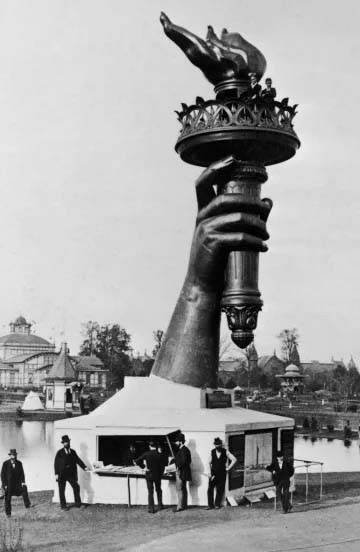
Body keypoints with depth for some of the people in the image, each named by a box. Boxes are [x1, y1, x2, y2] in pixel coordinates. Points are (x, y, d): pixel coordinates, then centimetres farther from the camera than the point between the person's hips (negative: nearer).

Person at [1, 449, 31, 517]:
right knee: (7, 498, 0)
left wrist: (22, 482, -12)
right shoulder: (5, 464, -8)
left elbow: (22, 473, 1)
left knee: (24, 488, -24)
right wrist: (5, 484, -12)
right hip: (8, 483, -1)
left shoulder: (19, 463, -1)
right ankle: (8, 513, 13)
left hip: (17, 482, 2)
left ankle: (27, 504, -20)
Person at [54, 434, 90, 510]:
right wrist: (56, 474, -12)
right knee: (61, 490, 3)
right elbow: (56, 463, -5)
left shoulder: (73, 452, 8)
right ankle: (63, 506, 14)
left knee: (76, 487, -3)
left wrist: (84, 467, -6)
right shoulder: (59, 453, -3)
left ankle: (78, 504, 7)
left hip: (71, 474, 3)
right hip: (62, 474, -3)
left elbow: (78, 460, 7)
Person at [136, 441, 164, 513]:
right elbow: (162, 467, -6)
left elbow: (138, 461, -15)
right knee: (158, 490, 21)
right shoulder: (159, 455, -9)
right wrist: (160, 475, 8)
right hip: (157, 475, 1)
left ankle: (151, 509, 2)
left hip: (149, 475, -1)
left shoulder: (146, 454, -11)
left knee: (150, 492, 4)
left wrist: (144, 467, -5)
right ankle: (160, 505, 26)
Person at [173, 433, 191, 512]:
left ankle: (180, 507, -11)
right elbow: (189, 460, 18)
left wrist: (178, 466, -18)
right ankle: (184, 505, 22)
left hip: (181, 472, -11)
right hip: (184, 472, 11)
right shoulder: (185, 449, 14)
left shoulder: (183, 450, -17)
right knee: (184, 489, 15)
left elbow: (183, 460, -27)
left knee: (179, 489, -10)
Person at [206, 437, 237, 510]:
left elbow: (234, 460, -1)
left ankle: (217, 504, 13)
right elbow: (209, 463, 9)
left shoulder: (225, 452, -3)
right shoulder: (212, 452, 2)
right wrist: (209, 472, 1)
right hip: (213, 473, 1)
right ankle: (210, 505, 3)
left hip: (222, 474, -1)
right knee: (210, 489, -4)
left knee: (220, 490, 1)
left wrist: (228, 468, -2)